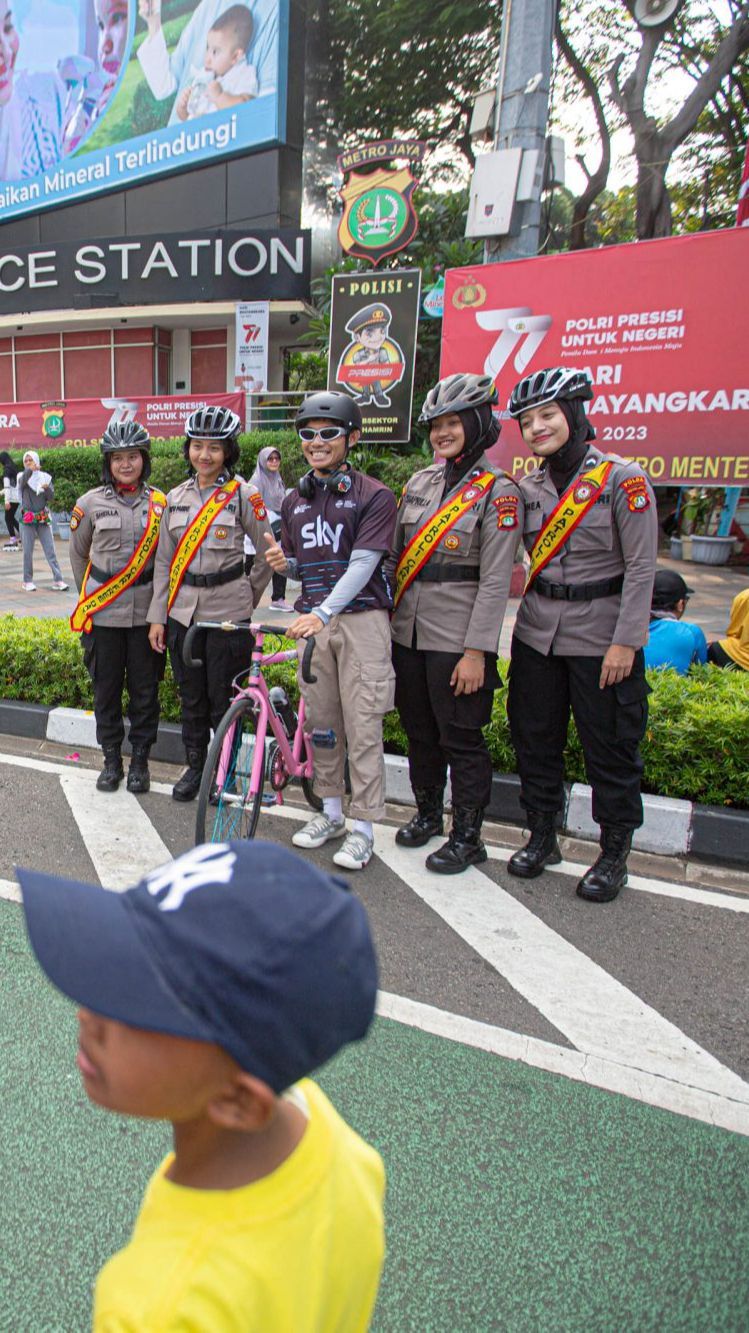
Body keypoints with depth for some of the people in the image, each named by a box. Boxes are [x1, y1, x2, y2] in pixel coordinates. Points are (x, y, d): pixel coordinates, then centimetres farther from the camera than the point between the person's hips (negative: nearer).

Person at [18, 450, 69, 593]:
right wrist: (30, 470, -39)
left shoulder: (45, 476, 7)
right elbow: (23, 481, -22)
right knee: (28, 552, 3)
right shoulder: (23, 476, 2)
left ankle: (58, 580, -1)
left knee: (50, 550, -1)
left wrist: (46, 488, -20)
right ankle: (27, 582, 11)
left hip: (43, 519, 1)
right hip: (27, 519, -1)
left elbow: (50, 497, 1)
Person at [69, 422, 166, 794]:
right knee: (107, 689, 9)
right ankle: (112, 760, 24)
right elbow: (78, 553, 12)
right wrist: (90, 595, 14)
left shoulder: (159, 504, 1)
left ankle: (140, 760, 21)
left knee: (145, 689, 7)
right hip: (103, 613, 0)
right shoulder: (91, 503, 0)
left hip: (145, 611, 0)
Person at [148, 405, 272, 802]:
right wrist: (157, 616, 6)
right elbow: (164, 561, 9)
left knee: (223, 698, 3)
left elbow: (267, 553, 0)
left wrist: (247, 600, 5)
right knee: (191, 696, 12)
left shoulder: (243, 495, -5)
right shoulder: (176, 498, 8)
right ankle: (195, 766, 28)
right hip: (182, 610, 4)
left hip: (227, 611, -4)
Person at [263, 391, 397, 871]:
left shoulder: (374, 496, -5)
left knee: (362, 727, -4)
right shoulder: (295, 501, 14)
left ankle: (363, 827, 6)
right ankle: (331, 812, 26)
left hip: (360, 619, -5)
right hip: (312, 620, 6)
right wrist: (283, 562, -4)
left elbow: (362, 564, -15)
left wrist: (323, 613, -26)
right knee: (322, 723, 11)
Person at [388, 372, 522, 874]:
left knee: (461, 738, 2)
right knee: (419, 731, 16)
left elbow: (495, 580, -14)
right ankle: (427, 813, 35)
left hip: (457, 639, -6)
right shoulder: (419, 482, 10)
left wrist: (477, 651, -17)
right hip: (409, 631, 6)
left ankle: (467, 837, 16)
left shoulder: (498, 491, -9)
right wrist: (386, 620, 12)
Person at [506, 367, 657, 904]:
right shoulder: (529, 487, 7)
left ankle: (614, 854, 19)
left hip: (601, 635, -5)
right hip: (537, 632, 6)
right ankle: (542, 836, 28)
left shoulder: (623, 478, -9)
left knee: (610, 746, 4)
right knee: (535, 737, 11)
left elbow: (641, 567, -11)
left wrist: (625, 642, -15)